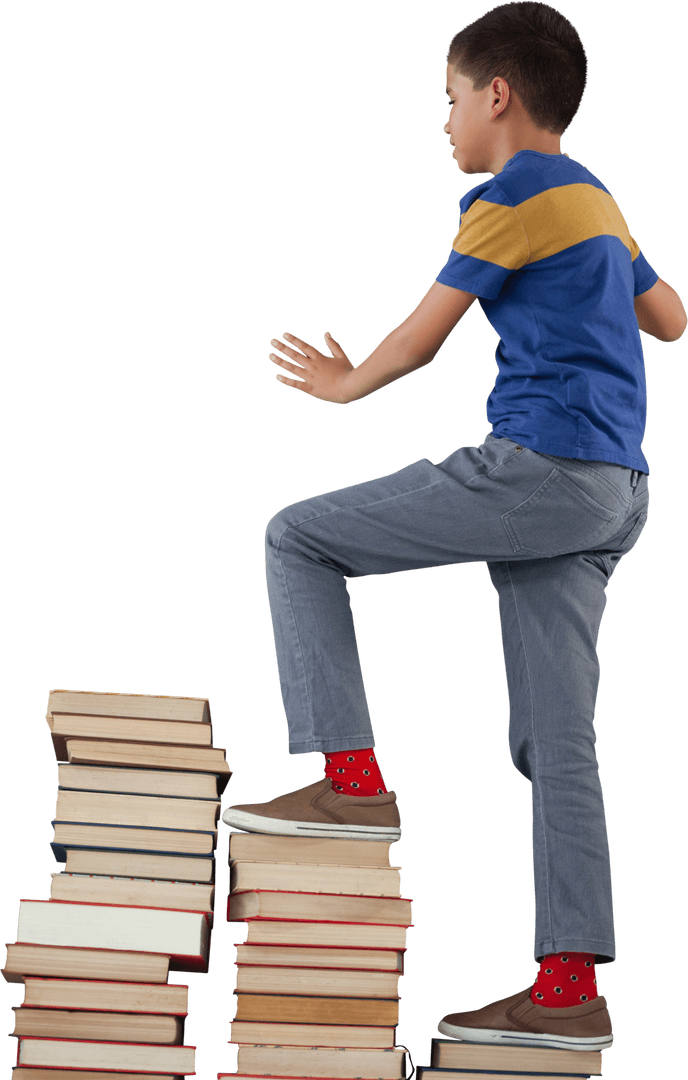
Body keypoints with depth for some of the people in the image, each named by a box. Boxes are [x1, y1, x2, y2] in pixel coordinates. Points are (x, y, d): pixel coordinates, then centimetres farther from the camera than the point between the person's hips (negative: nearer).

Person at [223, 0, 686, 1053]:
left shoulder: (512, 194, -5)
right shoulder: (598, 199, 22)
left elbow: (418, 342, -3)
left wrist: (343, 383, 15)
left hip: (538, 466, -9)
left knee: (298, 540, 1)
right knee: (557, 740, 5)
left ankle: (352, 779, -5)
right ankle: (569, 989, 3)